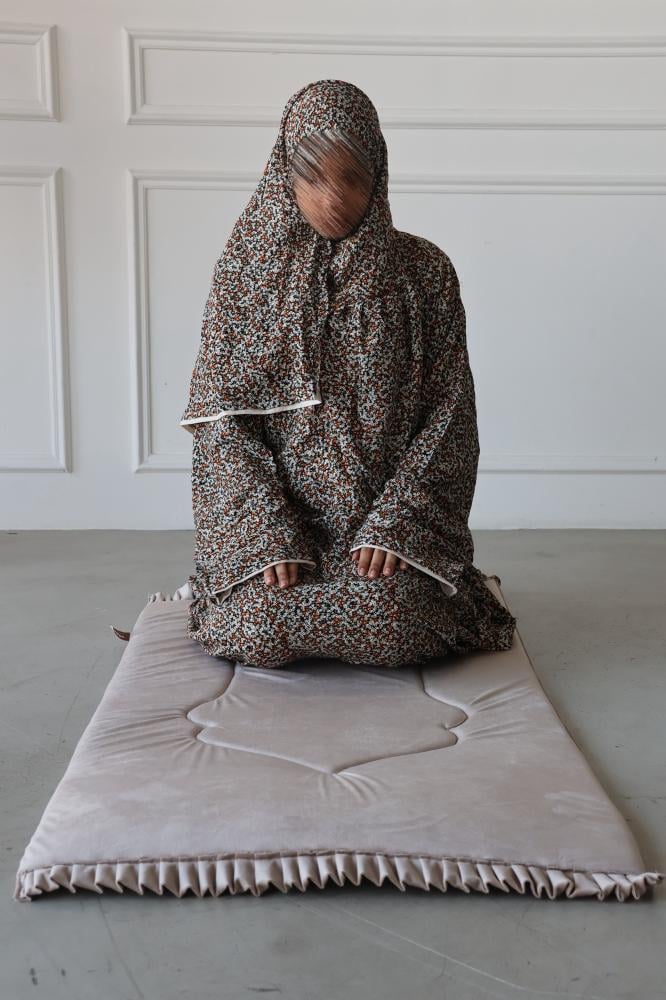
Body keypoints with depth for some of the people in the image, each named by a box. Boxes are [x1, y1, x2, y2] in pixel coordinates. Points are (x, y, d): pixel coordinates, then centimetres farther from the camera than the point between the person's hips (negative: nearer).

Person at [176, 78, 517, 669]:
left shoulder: (424, 270, -1)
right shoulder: (247, 269, 0)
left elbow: (450, 410, -2)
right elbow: (221, 412, -4)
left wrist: (397, 520, -14)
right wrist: (269, 531, -15)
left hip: (389, 510, 0)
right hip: (268, 512, 0)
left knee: (392, 627, -23)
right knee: (260, 630, -21)